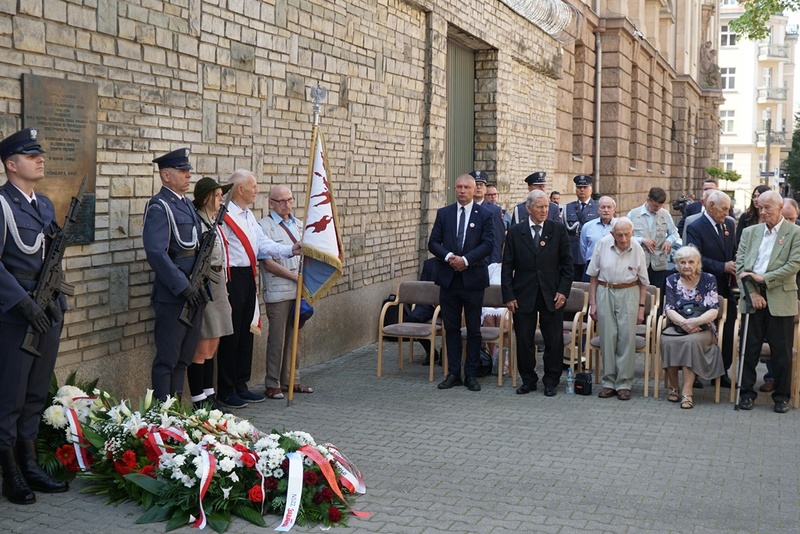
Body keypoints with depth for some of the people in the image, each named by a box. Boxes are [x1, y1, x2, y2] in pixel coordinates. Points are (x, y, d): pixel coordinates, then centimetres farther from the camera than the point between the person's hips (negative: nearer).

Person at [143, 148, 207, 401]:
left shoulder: (188, 205, 17)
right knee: (167, 359, -2)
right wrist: (183, 287, -21)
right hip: (173, 295, -9)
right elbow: (156, 252, -20)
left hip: (193, 293, 9)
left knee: (185, 356, 15)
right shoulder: (159, 207, -11)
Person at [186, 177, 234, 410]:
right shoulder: (196, 222, -14)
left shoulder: (213, 222, 15)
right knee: (202, 348, -3)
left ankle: (209, 396, 21)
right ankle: (199, 401, 5)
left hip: (217, 288, 9)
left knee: (212, 346, 13)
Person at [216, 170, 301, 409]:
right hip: (232, 277, -9)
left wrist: (290, 250, -5)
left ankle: (240, 386, 25)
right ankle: (226, 392, 9)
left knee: (246, 333, 14)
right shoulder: (224, 216, -15)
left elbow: (264, 244, 11)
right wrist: (223, 289, -19)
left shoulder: (249, 215, 16)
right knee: (231, 335, -2)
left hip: (248, 277, 9)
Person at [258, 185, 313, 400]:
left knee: (296, 336, 10)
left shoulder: (298, 225, 15)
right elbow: (267, 262, -12)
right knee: (277, 338, -3)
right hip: (278, 292, -6)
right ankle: (273, 384, 6)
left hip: (299, 290, 6)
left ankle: (292, 380, 20)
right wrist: (294, 276, -13)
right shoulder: (264, 226, -7)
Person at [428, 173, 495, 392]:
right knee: (451, 328, 7)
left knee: (473, 329, 4)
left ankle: (471, 374, 12)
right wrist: (448, 257, -15)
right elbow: (433, 243, 3)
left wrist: (465, 259, -18)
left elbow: (488, 244, -8)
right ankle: (453, 373, 14)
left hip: (473, 278, -2)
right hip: (448, 278, 2)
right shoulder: (444, 214, 8)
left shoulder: (485, 215, 1)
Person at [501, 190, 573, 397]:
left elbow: (567, 263, 4)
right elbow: (507, 266, 3)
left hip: (552, 295, 0)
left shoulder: (559, 230, 3)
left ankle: (551, 381, 16)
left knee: (554, 341, 3)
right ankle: (528, 380, 19)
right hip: (523, 295, 0)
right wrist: (508, 295, -3)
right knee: (524, 341, 5)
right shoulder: (515, 232, 3)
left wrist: (563, 291, -5)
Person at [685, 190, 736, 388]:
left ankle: (722, 373, 16)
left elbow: (734, 252, 19)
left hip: (726, 289, 6)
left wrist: (734, 272, 0)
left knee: (727, 334, 6)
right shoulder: (695, 228, -10)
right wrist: (723, 267, -21)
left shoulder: (729, 224, 11)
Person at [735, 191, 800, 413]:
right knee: (749, 348, 5)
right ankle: (747, 392, 15)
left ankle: (782, 396, 15)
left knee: (781, 351, 3)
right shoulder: (750, 232, 11)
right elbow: (740, 264, 5)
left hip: (780, 300, -3)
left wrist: (763, 278, -13)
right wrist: (751, 293, -6)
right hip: (753, 298, 3)